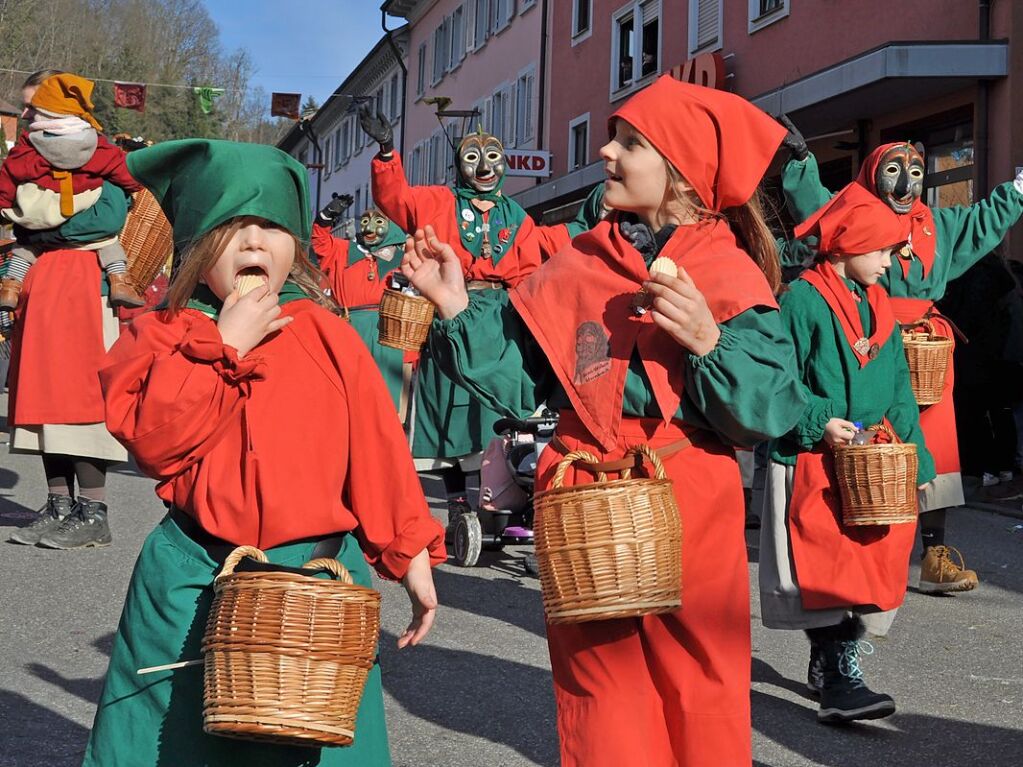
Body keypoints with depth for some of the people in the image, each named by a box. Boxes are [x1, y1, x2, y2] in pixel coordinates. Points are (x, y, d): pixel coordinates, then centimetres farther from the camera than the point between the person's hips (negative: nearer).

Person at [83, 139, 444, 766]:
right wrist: (226, 346, -14)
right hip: (195, 589, 0)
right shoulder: (164, 338, 1)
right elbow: (154, 440, -16)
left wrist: (410, 552, 1)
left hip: (319, 577, 0)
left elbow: (378, 450, 2)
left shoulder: (326, 336, 1)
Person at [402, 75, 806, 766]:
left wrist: (708, 342, -22)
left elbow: (770, 411, -10)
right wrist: (459, 310, -4)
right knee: (602, 698, 11)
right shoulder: (580, 265, 7)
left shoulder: (733, 275, -3)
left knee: (699, 697, 6)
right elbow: (517, 377, 5)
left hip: (692, 509, -2)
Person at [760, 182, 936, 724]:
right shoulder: (803, 299, -6)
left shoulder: (878, 306, 15)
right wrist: (818, 421, -20)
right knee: (826, 564, -10)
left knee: (868, 560, 4)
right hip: (814, 461, -7)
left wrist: (916, 459, 12)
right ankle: (839, 679, -7)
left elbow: (899, 390, 17)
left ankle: (829, 665, 17)